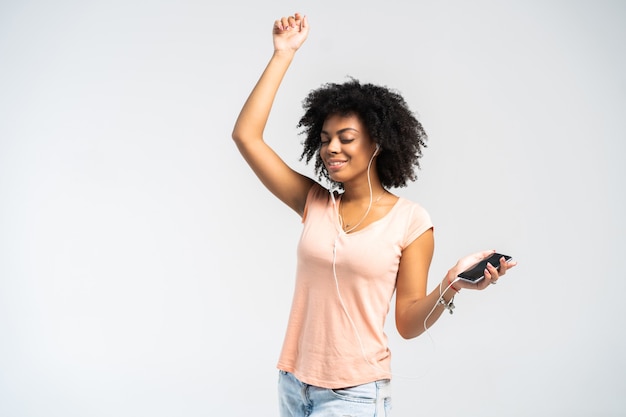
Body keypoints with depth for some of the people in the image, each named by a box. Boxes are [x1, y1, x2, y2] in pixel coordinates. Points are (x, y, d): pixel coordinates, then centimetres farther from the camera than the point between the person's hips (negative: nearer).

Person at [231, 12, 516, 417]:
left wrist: (450, 286, -23)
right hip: (294, 383, 5)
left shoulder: (410, 221, -6)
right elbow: (246, 135, -2)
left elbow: (408, 323, -4)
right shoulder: (315, 203, 4)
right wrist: (284, 53, -1)